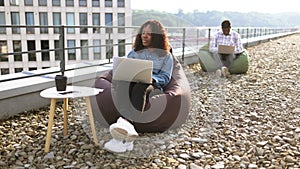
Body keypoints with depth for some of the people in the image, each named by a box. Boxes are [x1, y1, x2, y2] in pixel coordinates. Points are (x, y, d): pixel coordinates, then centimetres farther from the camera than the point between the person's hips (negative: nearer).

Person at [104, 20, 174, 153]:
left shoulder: (166, 56, 20)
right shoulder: (134, 53, 30)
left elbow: (165, 77, 7)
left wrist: (151, 78, -15)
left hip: (152, 86, -2)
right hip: (131, 83, 2)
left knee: (140, 88, -39)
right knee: (123, 83, -36)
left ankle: (125, 123, -62)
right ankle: (128, 129, -58)